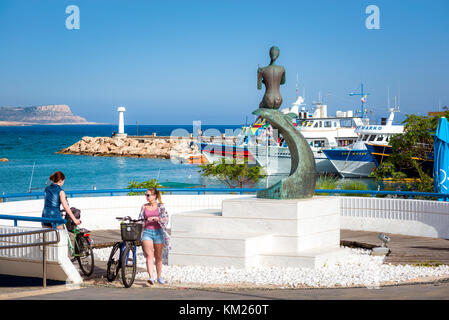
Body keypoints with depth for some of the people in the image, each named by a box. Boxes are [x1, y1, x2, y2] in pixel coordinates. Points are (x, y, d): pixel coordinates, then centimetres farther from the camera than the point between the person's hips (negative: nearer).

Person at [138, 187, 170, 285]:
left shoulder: (160, 206, 2)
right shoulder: (144, 207, 9)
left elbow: (165, 218, -9)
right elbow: (140, 219, 11)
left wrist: (155, 218, -22)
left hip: (158, 232, -1)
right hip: (147, 232, 1)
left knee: (158, 257, 9)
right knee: (149, 255, -15)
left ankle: (159, 277, 24)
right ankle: (151, 277, -23)